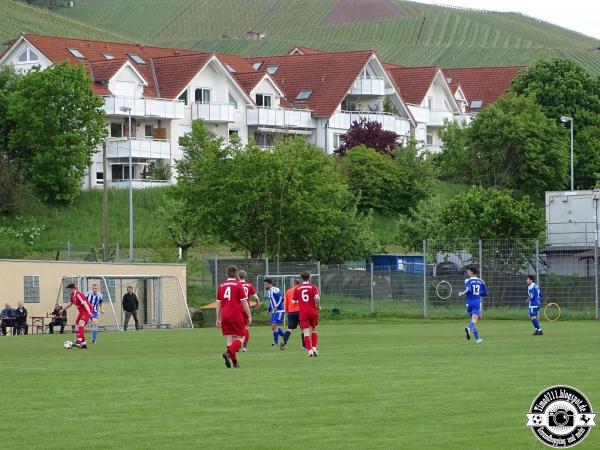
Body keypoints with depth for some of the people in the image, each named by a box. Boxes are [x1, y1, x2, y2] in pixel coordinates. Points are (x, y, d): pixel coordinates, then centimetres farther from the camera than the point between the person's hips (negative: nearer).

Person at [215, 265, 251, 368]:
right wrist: (249, 316, 1)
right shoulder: (238, 285, -4)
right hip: (236, 316, -4)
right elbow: (244, 302, -5)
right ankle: (228, 353, -23)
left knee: (229, 338, 7)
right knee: (240, 338, 1)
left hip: (225, 316, 5)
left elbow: (218, 303, 12)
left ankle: (234, 361, 5)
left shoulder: (221, 286, 10)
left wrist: (218, 319, 18)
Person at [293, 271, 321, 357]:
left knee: (306, 333, -3)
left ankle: (310, 350, -15)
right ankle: (314, 347, 9)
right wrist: (318, 306, -2)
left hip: (303, 313, 0)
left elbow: (294, 301, 5)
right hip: (313, 312, 0)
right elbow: (317, 297, -17)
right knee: (314, 330, 19)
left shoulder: (297, 288, 4)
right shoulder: (313, 287, -1)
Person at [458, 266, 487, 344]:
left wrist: (462, 294, -6)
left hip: (469, 302, 0)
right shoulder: (481, 281, 8)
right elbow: (485, 293, 12)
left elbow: (468, 289, -21)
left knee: (473, 319, 14)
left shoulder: (468, 281, -3)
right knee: (474, 320, -13)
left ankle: (477, 338, 16)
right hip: (477, 302, 0)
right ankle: (469, 329, -46)